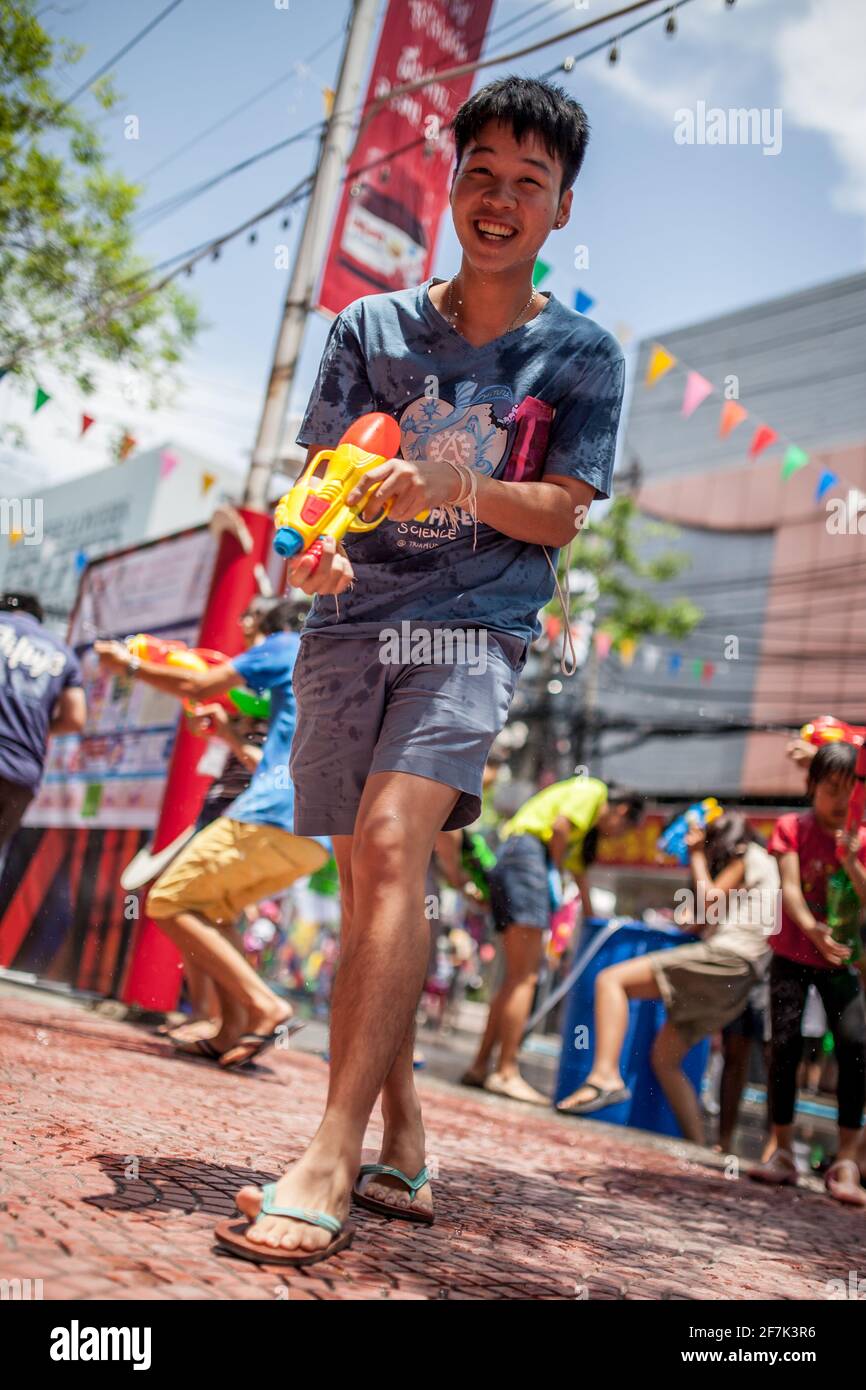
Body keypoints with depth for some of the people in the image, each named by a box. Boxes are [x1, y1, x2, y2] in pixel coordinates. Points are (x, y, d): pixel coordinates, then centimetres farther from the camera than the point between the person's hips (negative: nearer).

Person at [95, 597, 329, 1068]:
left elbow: (197, 686, 4)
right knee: (207, 908, 21)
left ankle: (264, 1006, -14)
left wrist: (130, 665, 17)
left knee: (167, 903, -2)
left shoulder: (289, 647, 7)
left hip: (276, 817, -8)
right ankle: (233, 1030, 6)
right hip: (316, 837, 9)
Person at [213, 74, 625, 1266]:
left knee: (392, 844, -24)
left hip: (475, 630, -3)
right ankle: (402, 1152, 17)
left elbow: (561, 512, -2)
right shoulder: (372, 327, 13)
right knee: (365, 885, 4)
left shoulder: (581, 355, 7)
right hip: (352, 626, 3)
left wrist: (456, 488, -21)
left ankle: (332, 1162, -21)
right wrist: (315, 545, -15)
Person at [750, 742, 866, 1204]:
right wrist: (812, 928, -32)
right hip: (793, 954, -1)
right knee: (784, 1045, -6)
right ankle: (783, 1153, 10)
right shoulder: (792, 827, -3)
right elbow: (789, 887, -15)